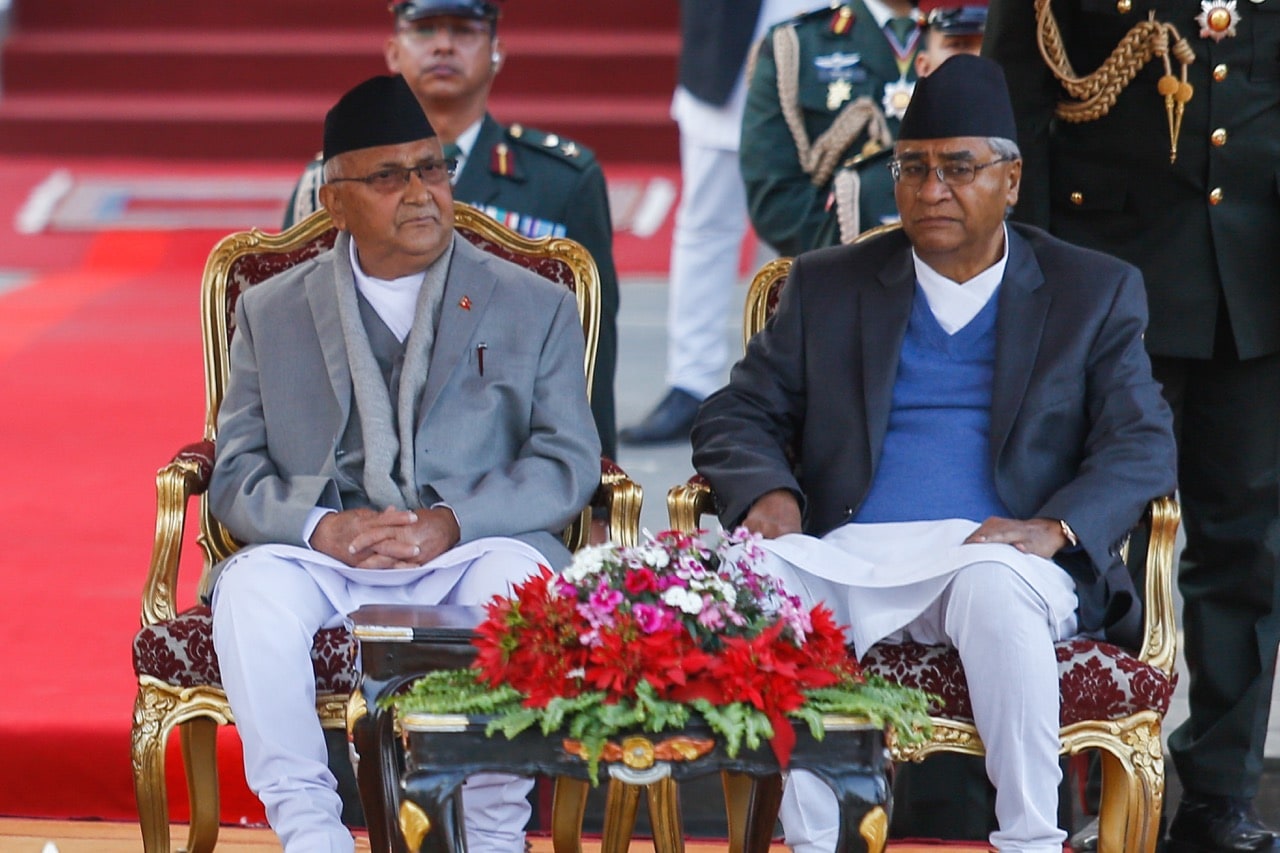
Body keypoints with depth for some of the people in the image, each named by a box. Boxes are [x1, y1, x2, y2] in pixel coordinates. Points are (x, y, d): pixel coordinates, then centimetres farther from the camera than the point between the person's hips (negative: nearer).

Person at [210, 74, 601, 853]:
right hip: (323, 559, 1)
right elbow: (237, 476, 10)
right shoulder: (271, 313, 18)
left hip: (469, 554, -1)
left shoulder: (536, 307, 16)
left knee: (519, 582, -35)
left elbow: (569, 463, 4)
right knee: (252, 585, -32)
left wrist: (450, 522, -13)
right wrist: (320, 526, -13)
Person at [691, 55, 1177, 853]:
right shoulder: (827, 285, 18)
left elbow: (1142, 447, 4)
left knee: (994, 585, -38)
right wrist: (767, 493, -9)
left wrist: (1056, 527, -16)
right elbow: (737, 416, 15)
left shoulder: (1095, 293, 13)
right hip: (855, 557, 2)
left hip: (1002, 555, -2)